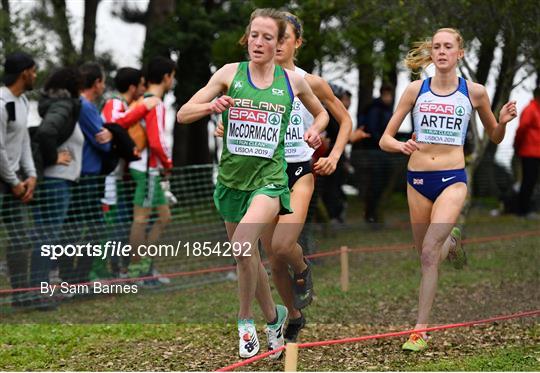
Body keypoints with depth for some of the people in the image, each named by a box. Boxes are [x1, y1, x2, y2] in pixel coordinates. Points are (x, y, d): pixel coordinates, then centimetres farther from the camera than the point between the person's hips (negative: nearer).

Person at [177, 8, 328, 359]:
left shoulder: (293, 80, 0)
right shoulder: (231, 73, -1)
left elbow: (321, 113, 20)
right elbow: (182, 115, -1)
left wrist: (315, 129, -2)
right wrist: (212, 106, -21)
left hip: (270, 178, -3)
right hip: (232, 178, 3)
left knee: (242, 243, -28)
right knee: (248, 258, 14)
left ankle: (246, 319, -9)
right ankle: (274, 316, 39)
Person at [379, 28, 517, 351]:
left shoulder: (474, 92, 0)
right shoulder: (416, 90, 2)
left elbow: (495, 138, 14)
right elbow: (385, 140, 3)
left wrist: (503, 121, -8)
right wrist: (401, 146, -20)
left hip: (452, 179, -3)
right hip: (417, 179, 3)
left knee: (429, 253, -18)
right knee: (428, 257, 13)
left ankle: (421, 329, -11)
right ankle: (451, 240, 49)